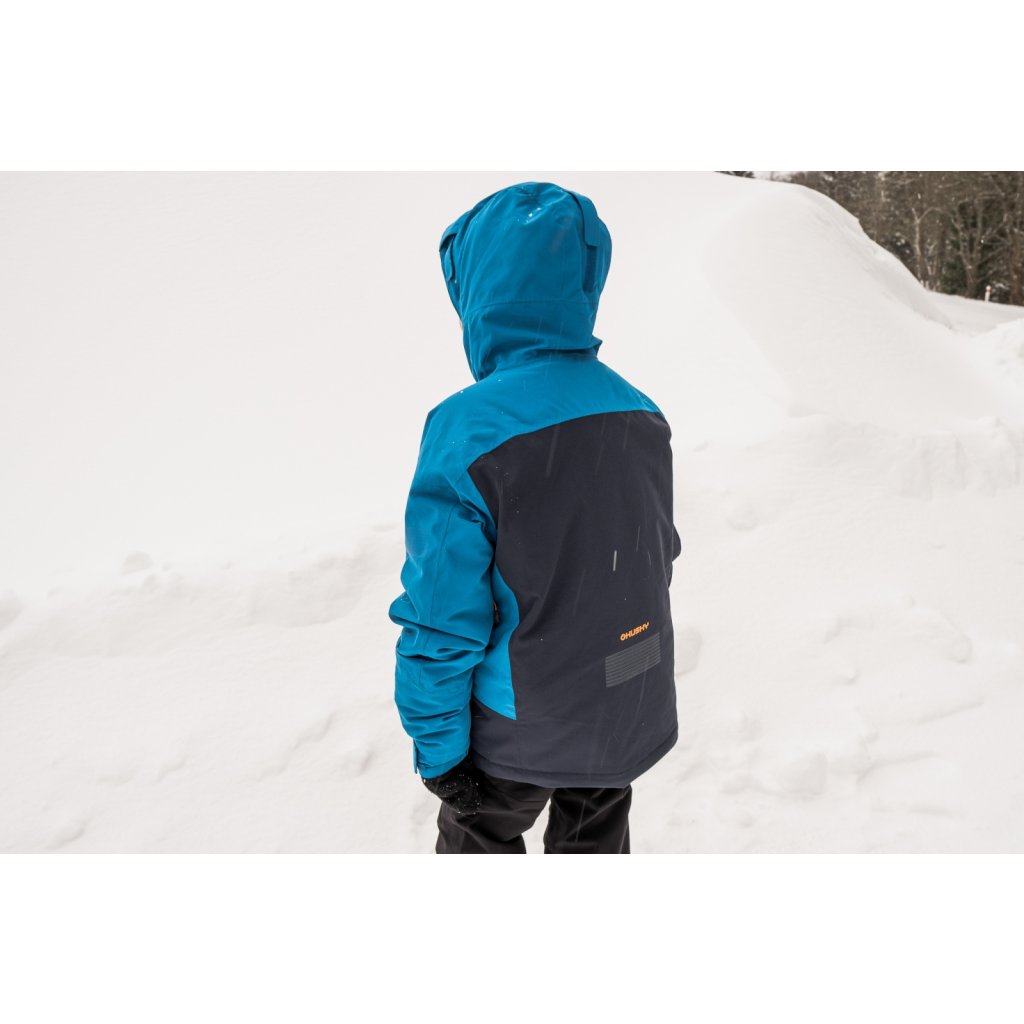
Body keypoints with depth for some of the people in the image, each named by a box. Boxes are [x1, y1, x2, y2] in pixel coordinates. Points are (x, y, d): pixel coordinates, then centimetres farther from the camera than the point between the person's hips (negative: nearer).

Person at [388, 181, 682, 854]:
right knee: (596, 838, 27)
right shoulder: (641, 413, -6)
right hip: (628, 710, 6)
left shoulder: (466, 431, -26)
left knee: (478, 840, 22)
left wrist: (437, 748, -10)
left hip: (521, 725, -5)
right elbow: (658, 556, 6)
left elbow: (443, 617, -23)